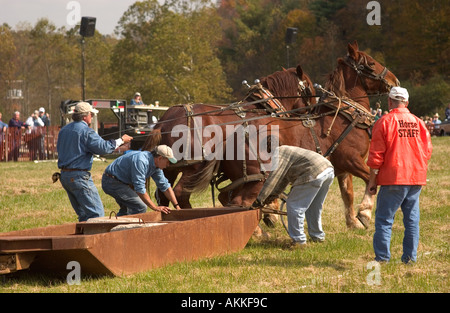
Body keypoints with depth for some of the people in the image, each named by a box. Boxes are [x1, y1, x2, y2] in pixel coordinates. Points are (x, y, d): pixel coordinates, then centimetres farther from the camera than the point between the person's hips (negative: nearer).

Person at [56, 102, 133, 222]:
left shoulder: (64, 130, 14)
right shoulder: (86, 131, -12)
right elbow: (103, 147, -17)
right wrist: (121, 140, -4)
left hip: (64, 176, 9)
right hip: (79, 176, -9)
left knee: (84, 214, 15)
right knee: (96, 213, -8)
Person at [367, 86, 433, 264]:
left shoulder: (384, 122, -6)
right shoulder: (419, 123, 7)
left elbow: (376, 156, -7)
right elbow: (427, 151, 10)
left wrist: (372, 181, -1)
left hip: (393, 178, -4)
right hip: (416, 178, 4)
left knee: (384, 218, 1)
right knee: (412, 218, 11)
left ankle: (382, 257, -2)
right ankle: (410, 257, 11)